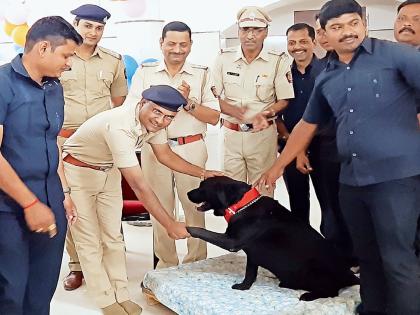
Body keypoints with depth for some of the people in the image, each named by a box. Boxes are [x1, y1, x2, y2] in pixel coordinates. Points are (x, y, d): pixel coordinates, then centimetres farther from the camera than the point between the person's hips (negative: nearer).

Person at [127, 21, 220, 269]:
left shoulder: (202, 75, 4)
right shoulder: (145, 73, 6)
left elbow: (214, 117, 0)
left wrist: (189, 103, -15)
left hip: (191, 149, -1)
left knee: (194, 207, 3)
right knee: (160, 208, 8)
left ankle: (197, 263, 17)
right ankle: (166, 263, 22)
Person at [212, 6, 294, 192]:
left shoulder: (279, 61, -4)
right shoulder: (224, 58, 1)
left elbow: (284, 100, 0)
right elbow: (213, 96, 4)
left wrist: (266, 113, -20)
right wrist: (232, 110, -15)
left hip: (263, 134, -1)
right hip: (231, 133, 2)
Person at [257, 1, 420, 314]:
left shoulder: (393, 54, -4)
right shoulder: (326, 79, 12)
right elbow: (307, 125, 20)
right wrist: (277, 167, 21)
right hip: (351, 179, 6)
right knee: (367, 255, 16)